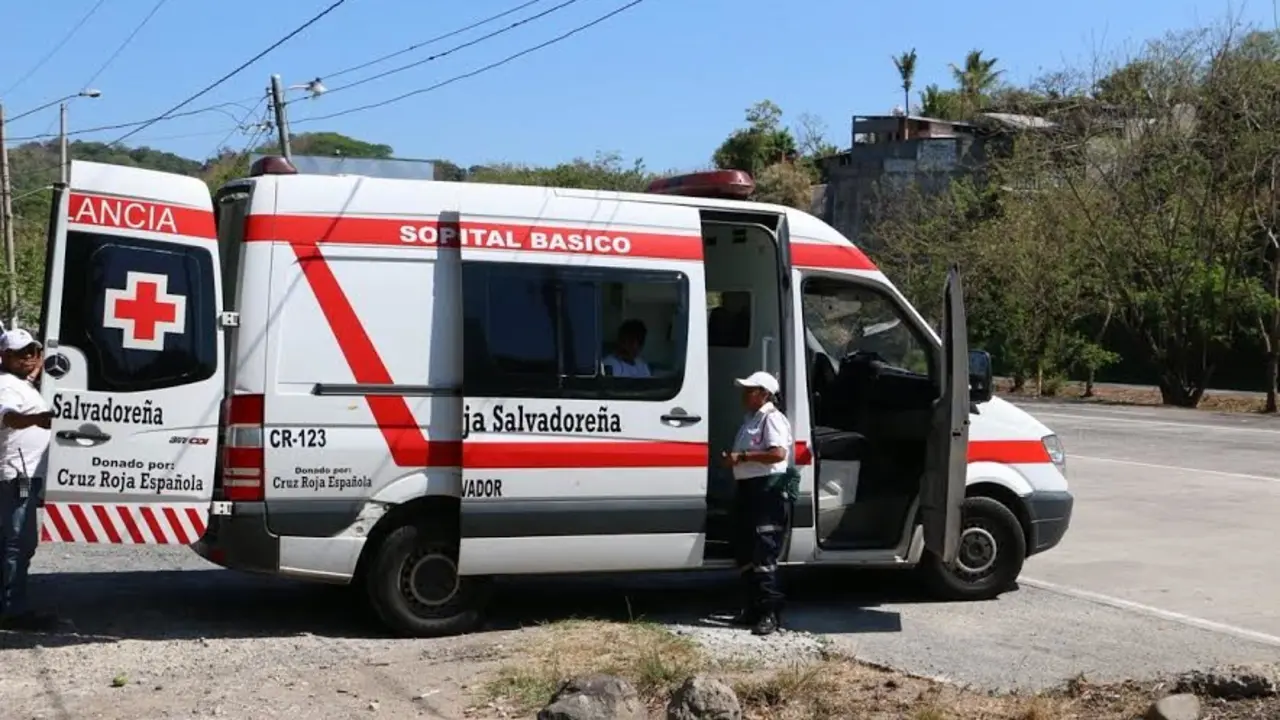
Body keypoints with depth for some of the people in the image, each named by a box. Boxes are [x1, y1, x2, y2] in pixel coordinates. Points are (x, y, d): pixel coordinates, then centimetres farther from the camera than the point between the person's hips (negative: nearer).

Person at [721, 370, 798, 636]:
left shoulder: (772, 418, -10)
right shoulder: (750, 419, 20)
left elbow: (778, 453, -23)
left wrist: (742, 456, -20)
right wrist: (732, 460, 9)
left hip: (770, 490, -10)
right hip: (749, 488, 10)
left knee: (763, 554, -12)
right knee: (746, 552, 13)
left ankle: (770, 612, -10)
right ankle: (753, 607, 22)